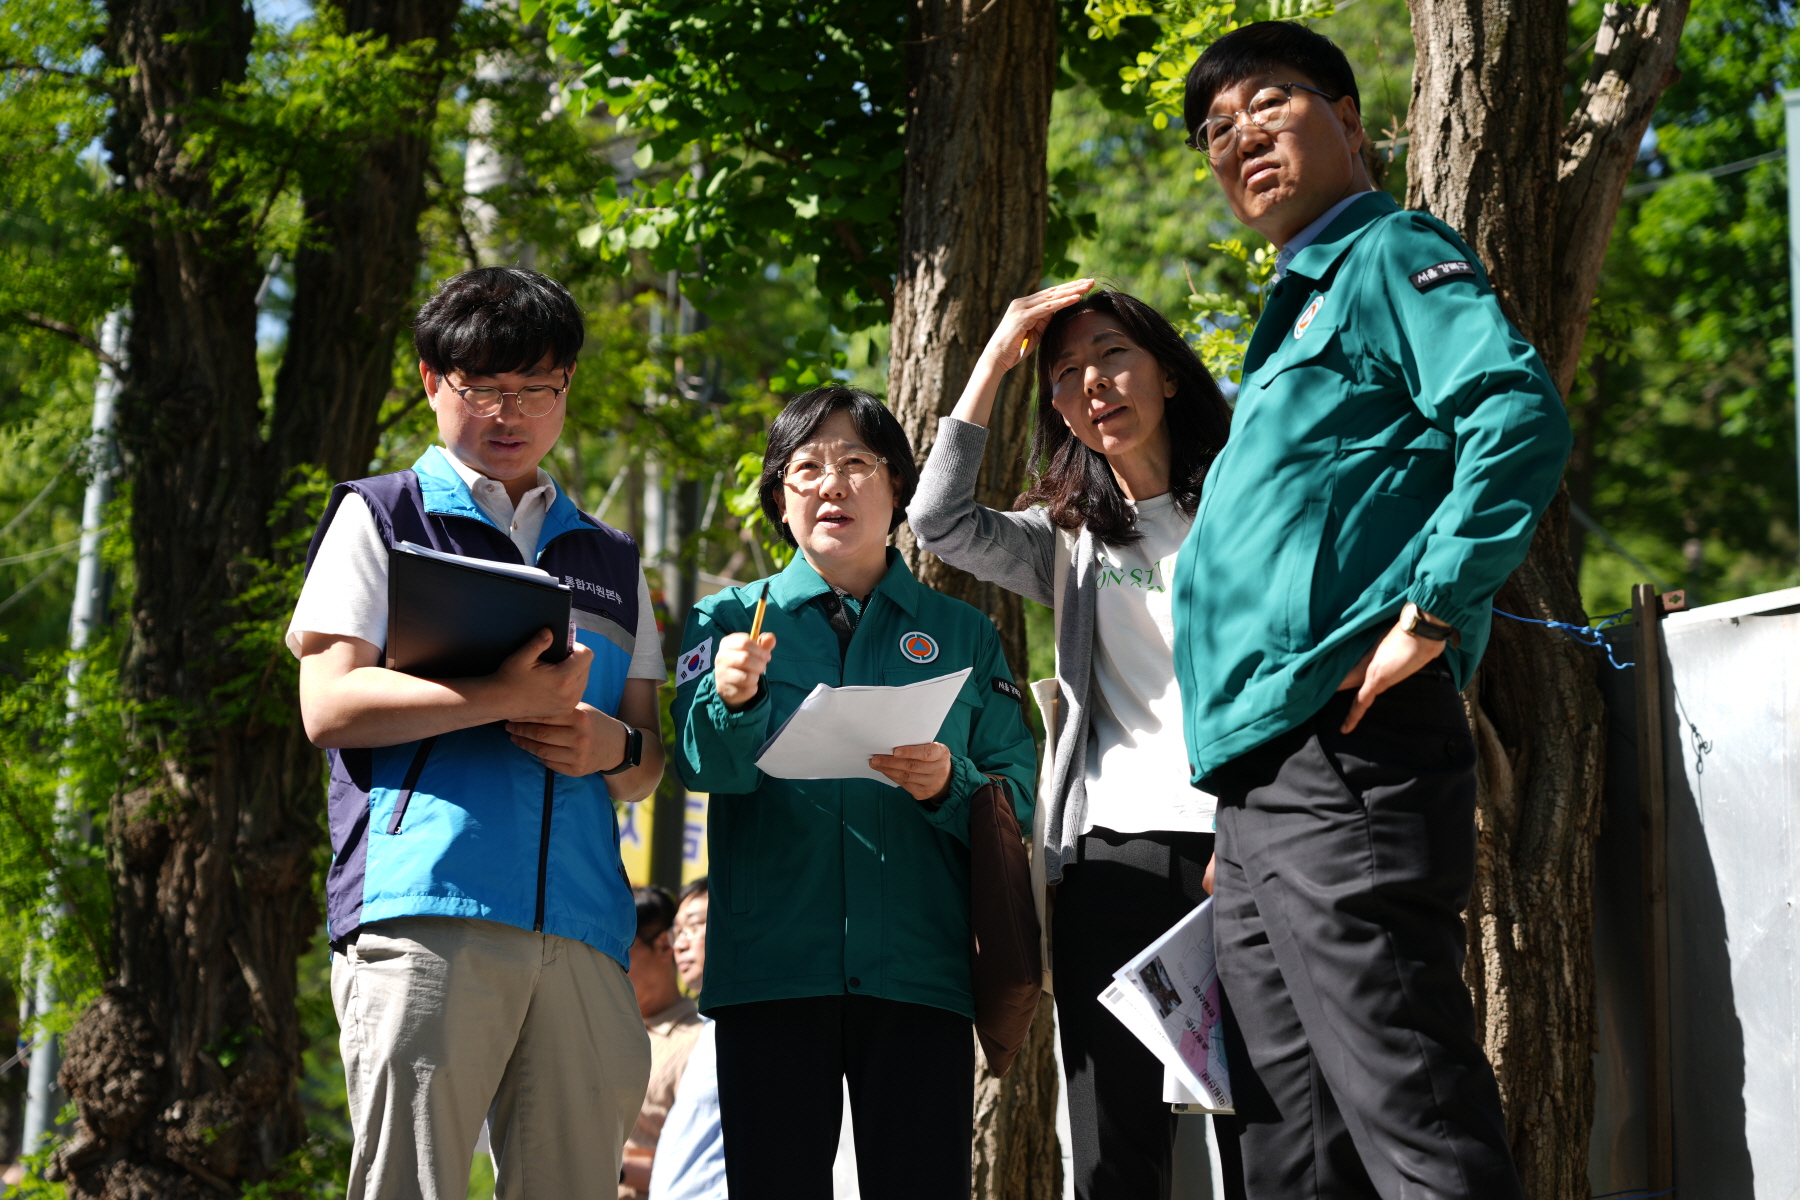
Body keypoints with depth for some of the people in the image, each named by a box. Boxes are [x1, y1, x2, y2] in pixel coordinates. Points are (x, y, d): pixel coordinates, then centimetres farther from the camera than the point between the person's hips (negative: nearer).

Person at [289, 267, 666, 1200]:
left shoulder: (611, 562, 27)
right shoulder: (380, 516, 15)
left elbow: (649, 763, 24)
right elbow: (329, 705, 1)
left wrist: (615, 747, -1)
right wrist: (502, 697, -12)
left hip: (580, 919, 4)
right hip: (425, 905, -4)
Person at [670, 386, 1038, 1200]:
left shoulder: (963, 635, 14)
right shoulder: (728, 619, 13)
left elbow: (1018, 799, 8)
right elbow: (705, 766, -4)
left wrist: (949, 786, -14)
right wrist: (732, 699, -25)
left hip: (917, 970, 1)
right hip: (770, 966, 0)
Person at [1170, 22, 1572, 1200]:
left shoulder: (1394, 255, 1)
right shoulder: (1292, 312, 27)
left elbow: (1520, 412, -17)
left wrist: (1428, 614, -21)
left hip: (1345, 755, -10)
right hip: (1262, 783, 10)